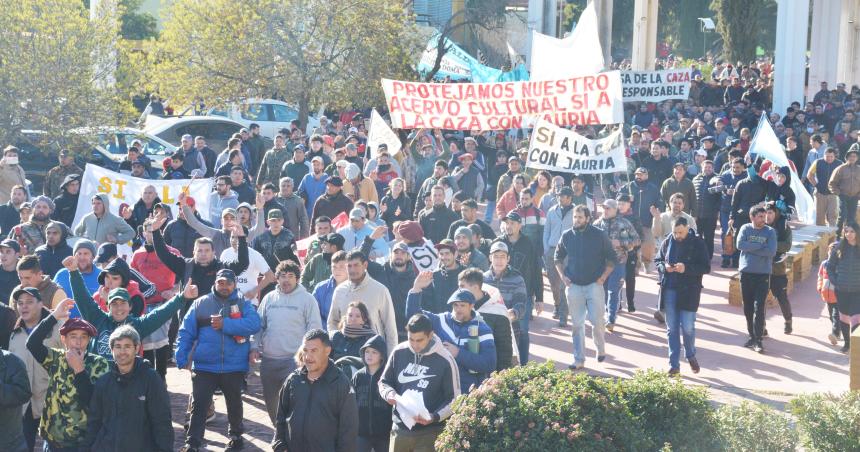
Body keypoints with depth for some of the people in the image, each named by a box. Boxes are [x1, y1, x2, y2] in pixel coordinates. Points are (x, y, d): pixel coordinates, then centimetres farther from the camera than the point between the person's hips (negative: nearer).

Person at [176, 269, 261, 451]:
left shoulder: (243, 304, 1)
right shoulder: (200, 304, 3)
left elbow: (254, 324, -18)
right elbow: (186, 332, 0)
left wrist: (225, 324, -23)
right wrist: (181, 358, -11)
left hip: (235, 367, 0)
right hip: (204, 367, 0)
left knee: (234, 404, 18)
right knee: (199, 405, -4)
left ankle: (236, 435, 37)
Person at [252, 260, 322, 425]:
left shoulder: (307, 299, -2)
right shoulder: (269, 298, 10)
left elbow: (314, 329, -4)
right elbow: (259, 325, 15)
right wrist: (255, 346, 4)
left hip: (294, 360, -5)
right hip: (269, 360, 5)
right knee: (270, 399, 14)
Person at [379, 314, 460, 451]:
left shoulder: (445, 361, -10)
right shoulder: (399, 352, 0)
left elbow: (454, 399, -4)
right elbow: (384, 382, 12)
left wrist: (435, 417, -20)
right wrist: (389, 394, -11)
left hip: (428, 434, -4)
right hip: (400, 429, 4)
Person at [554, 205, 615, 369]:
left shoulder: (599, 235, -4)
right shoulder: (567, 236, 4)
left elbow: (612, 258, 3)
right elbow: (558, 257, 17)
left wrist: (603, 277, -6)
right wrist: (562, 276, 4)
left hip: (594, 285, -2)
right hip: (573, 286, 2)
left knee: (597, 321, -5)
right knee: (577, 324, 4)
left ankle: (601, 348, 23)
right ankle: (579, 360, 9)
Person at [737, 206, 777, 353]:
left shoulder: (770, 232, -1)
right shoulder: (745, 229, 4)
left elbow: (771, 251, -13)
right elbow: (740, 244, -12)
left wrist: (751, 248, -11)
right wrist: (760, 246, -13)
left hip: (763, 274, -3)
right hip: (746, 273, 3)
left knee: (759, 308, -10)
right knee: (748, 308, 9)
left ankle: (758, 340, -9)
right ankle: (752, 336, 20)